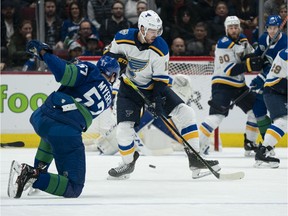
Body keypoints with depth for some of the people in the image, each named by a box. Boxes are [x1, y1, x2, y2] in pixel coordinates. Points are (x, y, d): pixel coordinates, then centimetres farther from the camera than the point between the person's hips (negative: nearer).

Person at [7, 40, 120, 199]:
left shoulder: (89, 70, 10)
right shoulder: (108, 97, 20)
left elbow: (64, 73, -7)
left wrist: (43, 53, 2)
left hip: (40, 119, 3)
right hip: (67, 134, -3)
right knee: (74, 188, 3)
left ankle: (39, 169, 28)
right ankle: (35, 177, -21)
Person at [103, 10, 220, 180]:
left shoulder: (161, 48, -22)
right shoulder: (123, 38, -20)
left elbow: (161, 80, -18)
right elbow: (110, 53, 2)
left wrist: (159, 102, -26)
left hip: (153, 87, 0)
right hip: (130, 88, 0)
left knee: (185, 113, -12)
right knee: (124, 129, -13)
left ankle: (195, 159, -8)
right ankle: (129, 163, 15)